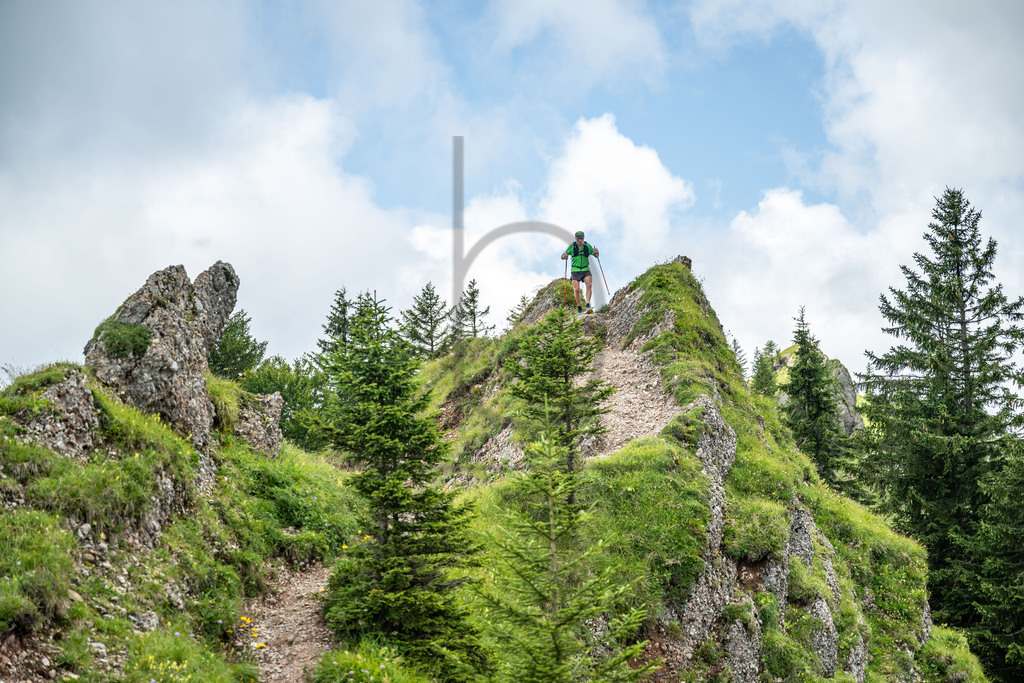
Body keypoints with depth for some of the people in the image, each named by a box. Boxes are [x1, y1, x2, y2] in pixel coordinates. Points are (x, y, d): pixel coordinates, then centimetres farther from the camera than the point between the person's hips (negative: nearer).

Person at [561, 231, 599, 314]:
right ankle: (579, 307, 12)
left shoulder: (587, 246, 5)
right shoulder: (572, 246, 0)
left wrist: (596, 252, -10)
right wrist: (564, 256, -21)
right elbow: (562, 256, 3)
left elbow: (596, 256, 13)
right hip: (575, 270, -1)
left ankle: (588, 305, -23)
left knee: (589, 285, -24)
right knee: (576, 290, -8)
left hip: (586, 270, 1)